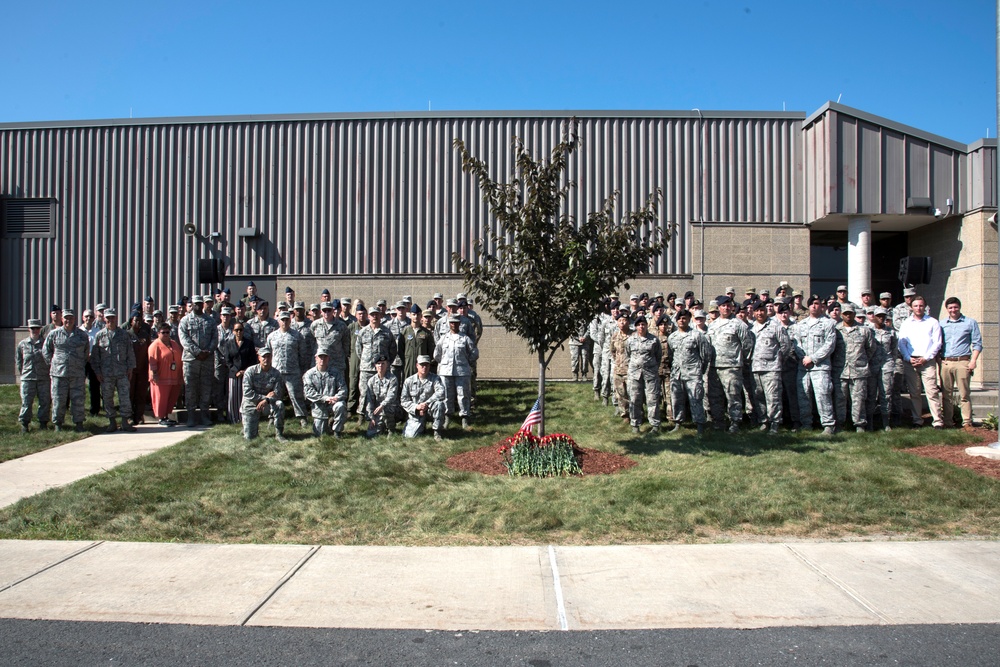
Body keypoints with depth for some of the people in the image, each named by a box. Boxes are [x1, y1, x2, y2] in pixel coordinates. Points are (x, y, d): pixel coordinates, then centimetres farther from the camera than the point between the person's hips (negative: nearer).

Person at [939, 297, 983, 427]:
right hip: (945, 363, 3)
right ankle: (948, 421, 10)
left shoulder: (970, 322, 7)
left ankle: (967, 422, -2)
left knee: (964, 394, -5)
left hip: (962, 362, -3)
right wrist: (938, 361, 5)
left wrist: (973, 361, -7)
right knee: (946, 394, 5)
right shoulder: (942, 324, 15)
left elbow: (977, 344, 4)